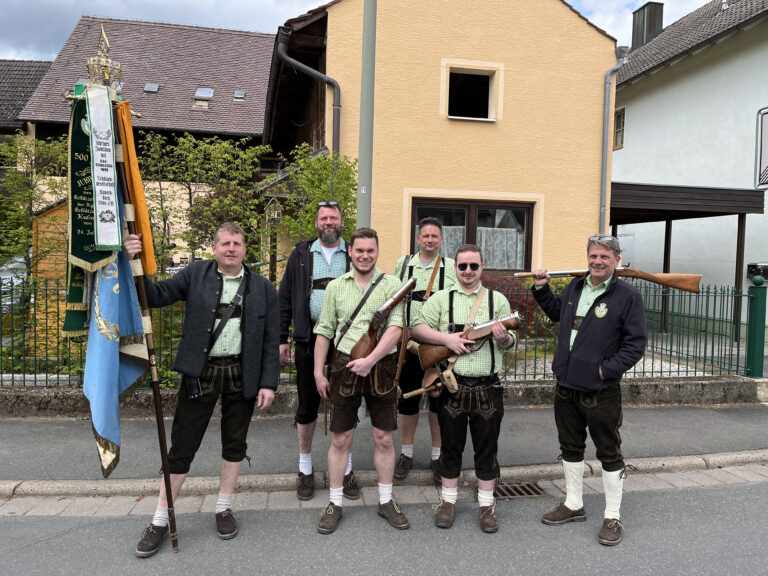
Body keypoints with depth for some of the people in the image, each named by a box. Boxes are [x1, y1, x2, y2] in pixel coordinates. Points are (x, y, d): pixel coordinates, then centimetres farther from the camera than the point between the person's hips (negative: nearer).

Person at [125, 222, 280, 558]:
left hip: (242, 375, 1)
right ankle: (160, 520, 22)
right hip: (201, 373, -1)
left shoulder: (263, 288, 2)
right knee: (182, 447, 5)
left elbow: (270, 341, 1)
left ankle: (224, 509, 33)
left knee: (235, 443, 13)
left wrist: (269, 383, -4)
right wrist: (134, 263, -19)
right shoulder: (196, 274, 1)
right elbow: (157, 295, -5)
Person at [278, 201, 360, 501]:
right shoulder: (301, 254, 6)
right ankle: (305, 470, 27)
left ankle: (346, 469, 25)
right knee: (307, 406, 10)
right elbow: (285, 298, 6)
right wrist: (282, 339, 1)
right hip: (308, 341, 1)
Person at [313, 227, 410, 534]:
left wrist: (370, 360, -20)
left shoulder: (392, 284, 0)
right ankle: (335, 503, 22)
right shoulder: (336, 286, 6)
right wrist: (318, 373, 5)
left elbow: (395, 328, -10)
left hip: (382, 367, -1)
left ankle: (386, 501, 25)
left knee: (384, 438, 9)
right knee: (340, 439, 7)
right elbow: (324, 331, 8)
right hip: (344, 366, 1)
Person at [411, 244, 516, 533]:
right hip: (452, 386, 0)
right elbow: (417, 327, -1)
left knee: (487, 449, 10)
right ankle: (448, 501, 29)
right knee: (451, 447, 12)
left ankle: (486, 504, 26)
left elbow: (510, 342, 6)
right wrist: (446, 338, -15)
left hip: (487, 387, 0)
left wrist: (503, 338, -18)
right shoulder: (441, 298, 4)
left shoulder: (498, 300, 6)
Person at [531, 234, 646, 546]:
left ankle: (612, 517, 24)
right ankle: (573, 505, 36)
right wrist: (541, 289, 17)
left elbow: (636, 344, -11)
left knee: (609, 454, 8)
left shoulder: (628, 295, -10)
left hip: (601, 392, -6)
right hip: (566, 387, 6)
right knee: (570, 448, 18)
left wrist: (607, 369, -17)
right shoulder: (575, 286, 8)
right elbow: (557, 312, 28)